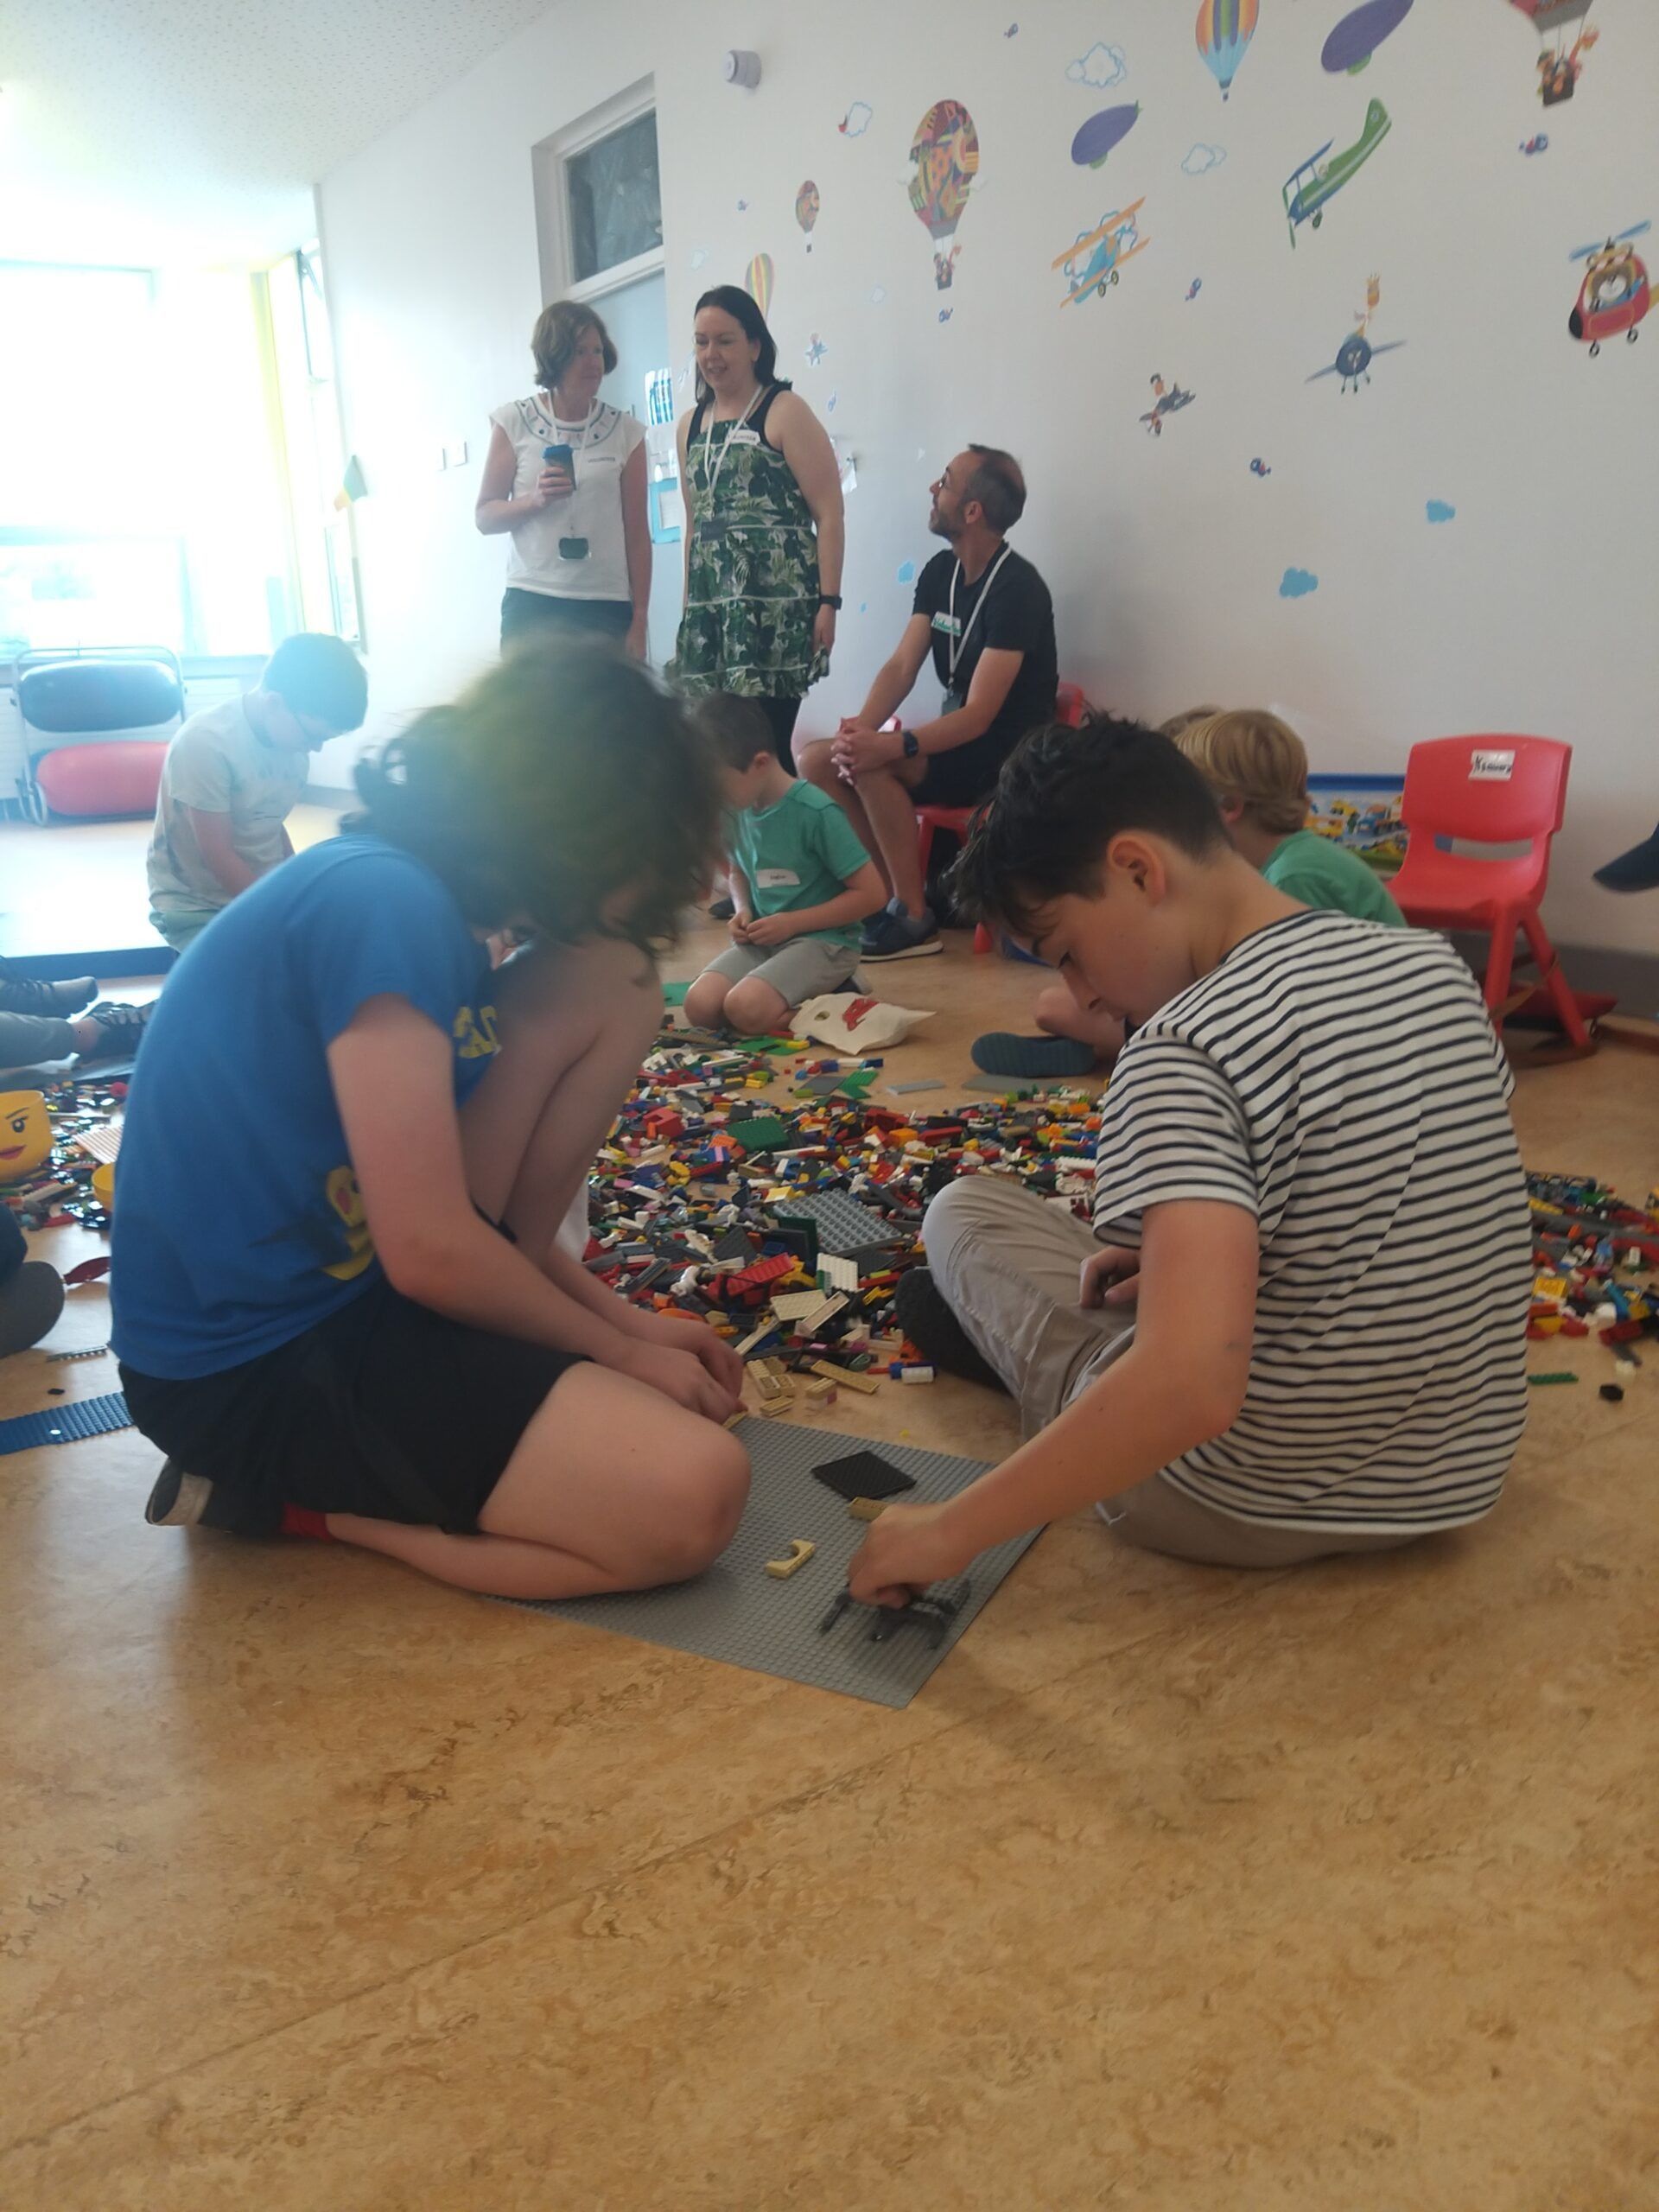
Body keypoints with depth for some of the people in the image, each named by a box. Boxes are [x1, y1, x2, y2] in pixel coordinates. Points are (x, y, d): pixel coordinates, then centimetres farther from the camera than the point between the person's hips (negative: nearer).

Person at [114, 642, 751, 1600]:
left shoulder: (425, 903, 8)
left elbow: (461, 1202, 13)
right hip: (252, 1363, -9)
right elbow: (431, 1254, -22)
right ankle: (279, 1489, -3)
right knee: (694, 1496, -20)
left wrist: (626, 1322, 9)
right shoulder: (384, 902, -22)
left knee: (613, 985, 2)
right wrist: (623, 1349, -6)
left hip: (343, 1266, 9)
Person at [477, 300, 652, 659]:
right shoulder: (513, 422, 5)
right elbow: (484, 516, 7)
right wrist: (535, 500, -12)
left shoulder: (625, 432, 7)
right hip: (532, 605, -1)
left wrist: (639, 623, 2)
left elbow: (637, 534, 6)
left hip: (608, 607, 1)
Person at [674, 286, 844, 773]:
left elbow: (829, 514, -7)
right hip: (710, 605, 6)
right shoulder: (690, 424, 17)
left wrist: (828, 602, -14)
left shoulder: (784, 411, -1)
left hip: (775, 599, -6)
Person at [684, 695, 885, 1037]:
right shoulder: (737, 812, 3)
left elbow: (871, 893, -16)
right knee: (700, 1006, -19)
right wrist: (742, 911, 1)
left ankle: (833, 998, -4)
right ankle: (809, 992, 1)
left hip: (822, 941, -7)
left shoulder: (816, 812, -17)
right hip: (763, 940, 7)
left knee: (745, 1009, -30)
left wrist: (791, 922, -16)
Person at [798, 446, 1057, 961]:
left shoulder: (1017, 588, -19)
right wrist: (860, 726, -21)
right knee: (815, 761, -6)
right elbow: (901, 667, -1)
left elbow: (979, 715, -25)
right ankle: (890, 889, 1)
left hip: (1004, 755, -8)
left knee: (872, 766, -31)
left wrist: (890, 746, -37)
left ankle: (914, 918, -19)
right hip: (955, 737, 8)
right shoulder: (940, 572, 7)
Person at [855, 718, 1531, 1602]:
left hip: (1246, 1507, -6)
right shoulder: (1434, 966, -2)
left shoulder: (1185, 1048, -26)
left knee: (965, 1210, 11)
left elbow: (1191, 1388, -36)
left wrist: (950, 1531, -25)